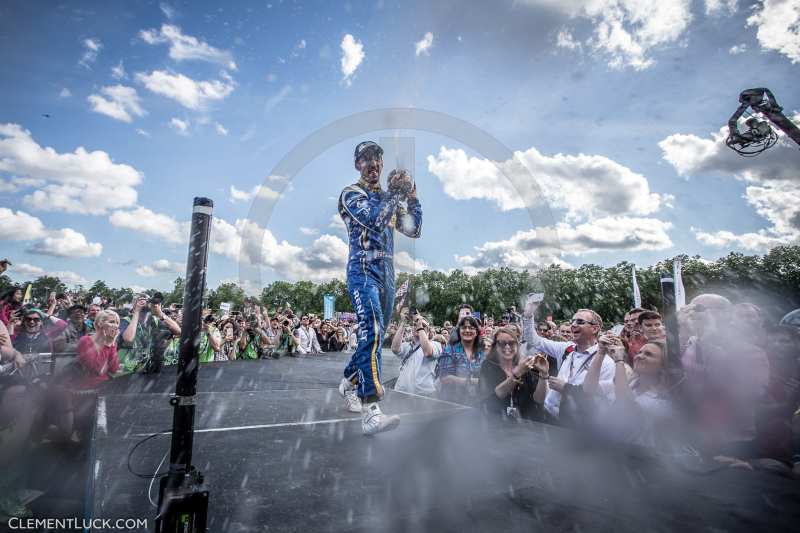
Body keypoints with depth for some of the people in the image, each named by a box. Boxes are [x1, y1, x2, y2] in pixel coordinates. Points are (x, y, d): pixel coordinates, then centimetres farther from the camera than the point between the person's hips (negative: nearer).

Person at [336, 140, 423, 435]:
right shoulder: (351, 194, 0)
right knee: (372, 333, -23)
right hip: (363, 270, -7)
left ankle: (348, 382, 35)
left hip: (387, 272, 7)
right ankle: (370, 412, -26)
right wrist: (395, 192, -9)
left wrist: (411, 195, 6)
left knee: (374, 335, 13)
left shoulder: (389, 198, 21)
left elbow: (413, 230, 15)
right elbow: (374, 219, -19)